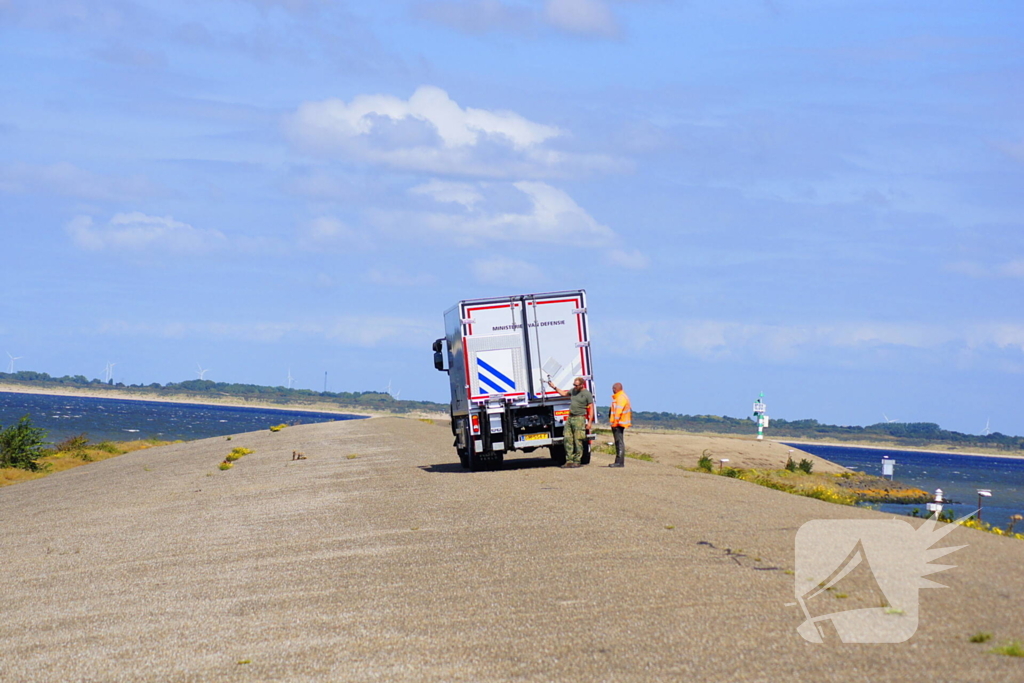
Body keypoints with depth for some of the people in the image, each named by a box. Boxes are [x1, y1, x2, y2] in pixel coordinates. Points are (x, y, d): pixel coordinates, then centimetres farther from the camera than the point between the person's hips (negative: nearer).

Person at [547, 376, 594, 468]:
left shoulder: (587, 394, -5)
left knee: (578, 441, -6)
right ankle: (569, 461, 3)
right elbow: (564, 393, 33)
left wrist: (589, 422, -11)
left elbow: (591, 408, -6)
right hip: (570, 418, 7)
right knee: (567, 439, 0)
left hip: (579, 419, -7)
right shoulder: (573, 391, 14)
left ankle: (577, 461, -1)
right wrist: (554, 387, 25)